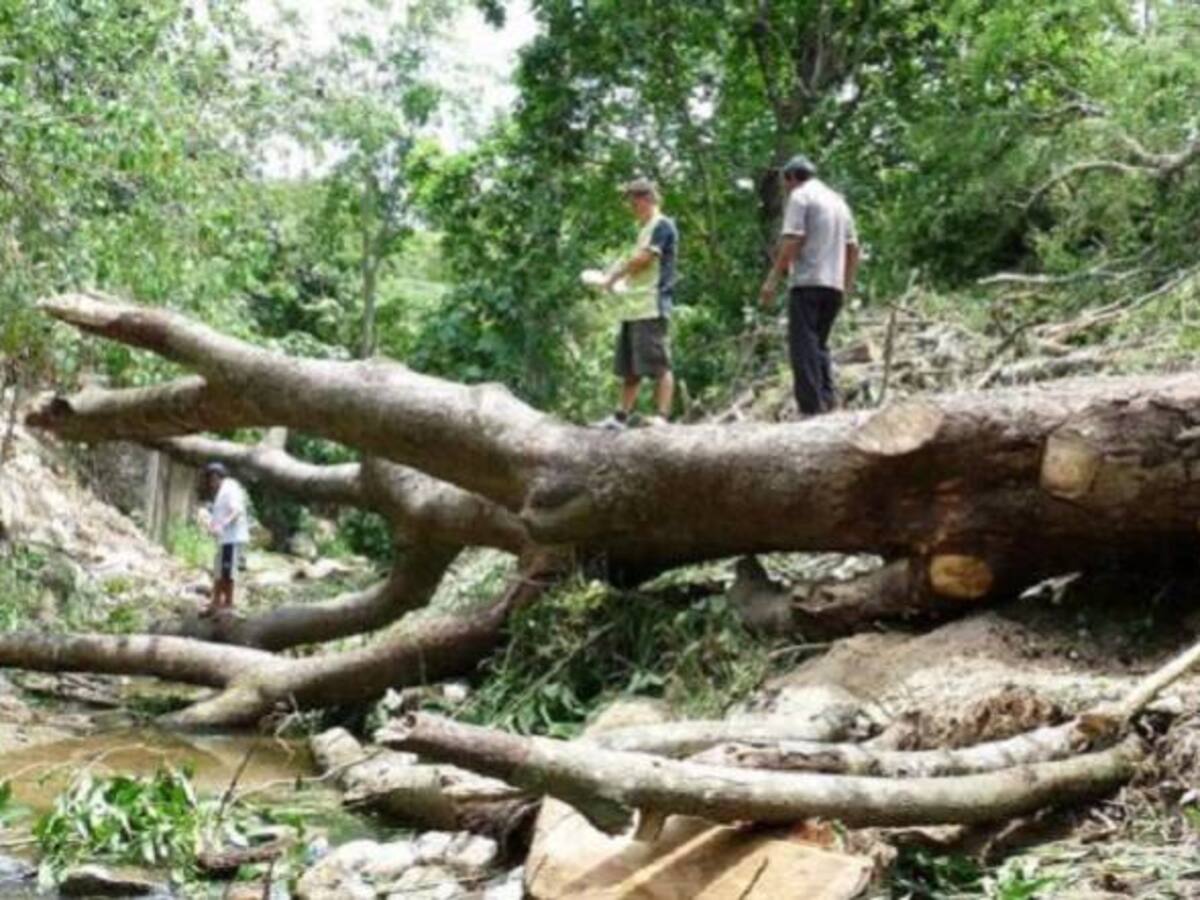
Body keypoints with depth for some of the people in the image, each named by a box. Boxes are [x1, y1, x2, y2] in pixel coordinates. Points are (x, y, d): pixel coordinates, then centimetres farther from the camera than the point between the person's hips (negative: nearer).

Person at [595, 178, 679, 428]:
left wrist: (614, 276, -2)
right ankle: (621, 416, 15)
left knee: (658, 364, -10)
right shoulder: (645, 229, 23)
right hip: (634, 307, 9)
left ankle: (662, 416, -11)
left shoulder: (662, 225, -5)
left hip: (652, 307, -9)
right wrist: (615, 276, 8)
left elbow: (641, 258, -13)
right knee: (629, 367, 11)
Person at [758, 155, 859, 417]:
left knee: (804, 346, -7)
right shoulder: (838, 200, 21)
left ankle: (812, 407, -13)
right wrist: (848, 284, 24)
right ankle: (828, 399, 5)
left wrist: (772, 280, -13)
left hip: (807, 282, -7)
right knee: (819, 344, 15)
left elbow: (791, 241, -13)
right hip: (835, 285, 7)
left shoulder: (800, 196, -2)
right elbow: (853, 247, 19)